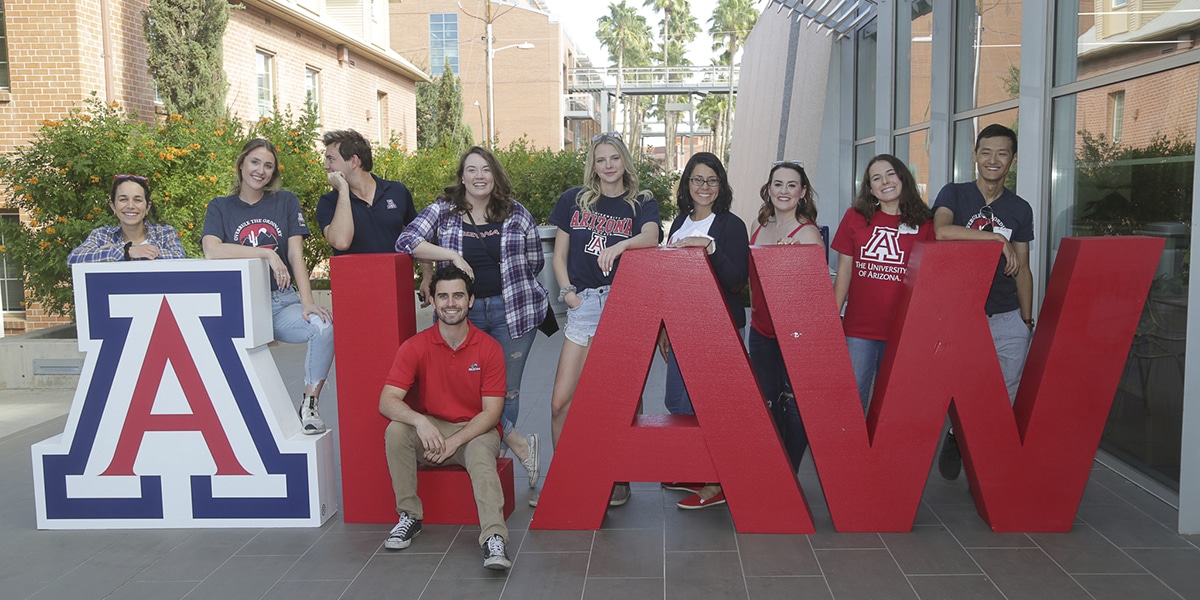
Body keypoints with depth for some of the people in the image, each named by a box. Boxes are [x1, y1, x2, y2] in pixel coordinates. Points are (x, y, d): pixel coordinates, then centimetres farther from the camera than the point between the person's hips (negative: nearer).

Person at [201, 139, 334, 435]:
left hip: (282, 302, 1)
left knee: (324, 326, -30)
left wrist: (307, 302, -13)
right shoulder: (220, 207, 9)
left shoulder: (286, 202, 10)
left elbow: (296, 255, 0)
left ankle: (309, 403, -10)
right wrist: (267, 253, -17)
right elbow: (212, 250, -11)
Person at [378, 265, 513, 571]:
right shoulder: (415, 347, -5)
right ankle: (409, 516, -13)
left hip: (476, 431, -2)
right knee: (396, 431, -27)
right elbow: (387, 401, -13)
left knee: (481, 459, -34)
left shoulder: (489, 348, -7)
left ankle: (494, 538, -42)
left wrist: (454, 441, -21)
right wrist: (420, 422, -33)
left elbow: (492, 412, -8)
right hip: (430, 430, 2)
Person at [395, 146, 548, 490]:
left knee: (506, 391, 1)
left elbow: (535, 261, 14)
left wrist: (508, 283, 9)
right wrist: (453, 256, -13)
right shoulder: (443, 211, 4)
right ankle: (520, 445, 10)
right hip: (464, 313, 1)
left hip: (513, 311, 0)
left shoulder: (516, 214, 5)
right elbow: (406, 241, -7)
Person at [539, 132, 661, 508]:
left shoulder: (642, 204, 7)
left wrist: (620, 245, -34)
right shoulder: (574, 200, 14)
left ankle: (619, 479, 16)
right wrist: (566, 290, 1)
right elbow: (559, 255, 15)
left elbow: (651, 238, -15)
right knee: (562, 402, -3)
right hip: (583, 304, 2)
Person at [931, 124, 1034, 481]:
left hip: (1007, 318, 3)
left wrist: (1028, 320, 12)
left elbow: (1022, 269, 15)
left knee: (1007, 397, 4)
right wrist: (997, 238, -19)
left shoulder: (1020, 209, 12)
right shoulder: (954, 194, 2)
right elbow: (942, 230, -21)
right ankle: (958, 436, 28)